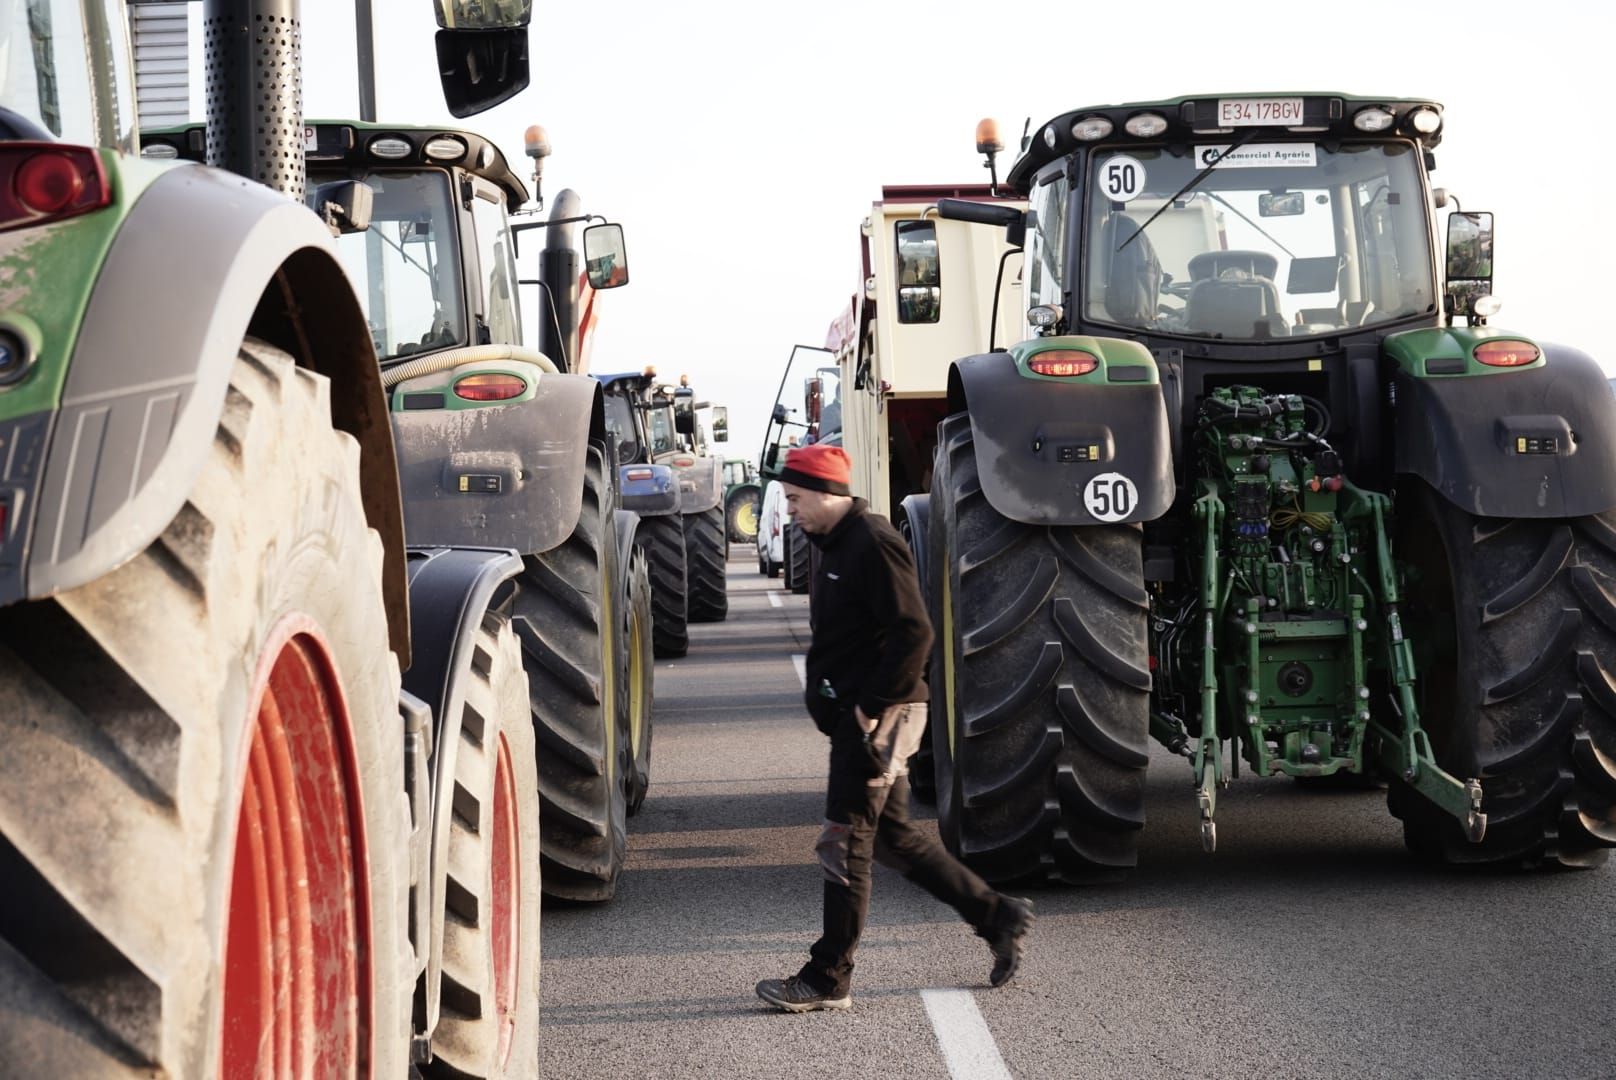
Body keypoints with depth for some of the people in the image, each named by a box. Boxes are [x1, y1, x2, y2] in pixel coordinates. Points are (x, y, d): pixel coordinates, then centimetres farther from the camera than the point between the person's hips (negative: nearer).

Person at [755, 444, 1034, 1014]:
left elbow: (913, 634, -22)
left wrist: (873, 706, -21)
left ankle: (828, 979, 1)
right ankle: (998, 916, 22)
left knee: (845, 844, -5)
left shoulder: (873, 544, -16)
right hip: (855, 715, 10)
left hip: (876, 718, -10)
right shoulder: (838, 545, 16)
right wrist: (824, 690, 14)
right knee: (893, 836, 14)